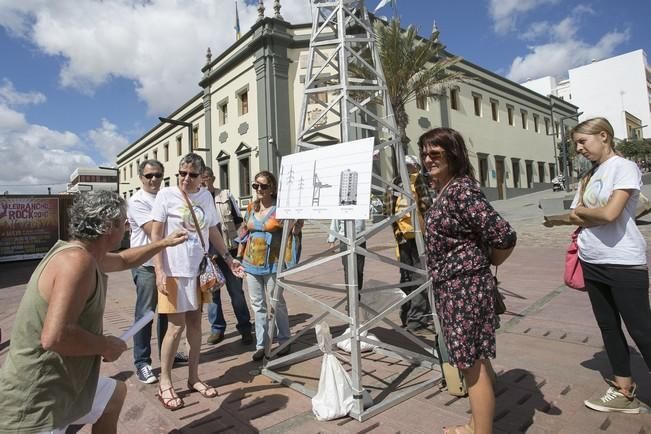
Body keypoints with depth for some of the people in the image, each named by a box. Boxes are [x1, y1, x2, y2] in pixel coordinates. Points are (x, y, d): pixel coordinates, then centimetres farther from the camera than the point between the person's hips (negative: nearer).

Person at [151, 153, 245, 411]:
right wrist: (159, 270, -13)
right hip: (174, 271, -4)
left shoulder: (206, 197, 7)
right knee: (177, 326, -1)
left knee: (195, 323, 12)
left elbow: (213, 232, 14)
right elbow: (156, 235, -6)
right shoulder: (166, 195, -5)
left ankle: (193, 378, 27)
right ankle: (164, 383, 18)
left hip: (200, 270, 4)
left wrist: (228, 257, 9)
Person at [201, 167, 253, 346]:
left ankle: (245, 328, 15)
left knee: (236, 291, 3)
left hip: (228, 250, -1)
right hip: (206, 253, 1)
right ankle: (217, 328, 25)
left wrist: (240, 243, 1)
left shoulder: (226, 195, 5)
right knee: (211, 292, 10)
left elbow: (239, 221, 8)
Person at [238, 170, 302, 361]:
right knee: (257, 304, 11)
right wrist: (239, 256, 15)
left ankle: (284, 342, 23)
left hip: (272, 263, -5)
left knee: (276, 303, 5)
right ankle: (261, 344, 23)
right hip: (251, 261, 5)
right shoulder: (251, 208, 8)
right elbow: (244, 232, 15)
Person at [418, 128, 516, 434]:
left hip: (466, 286, -10)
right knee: (471, 362, 21)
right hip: (451, 286, 10)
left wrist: (489, 263, -7)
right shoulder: (444, 190, 11)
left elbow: (505, 236, -23)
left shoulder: (462, 189, -18)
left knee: (473, 364, 2)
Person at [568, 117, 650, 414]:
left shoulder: (625, 168, -9)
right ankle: (624, 391, 27)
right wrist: (588, 215, -13)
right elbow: (574, 217, 6)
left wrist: (582, 210, -4)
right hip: (592, 263, 8)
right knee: (608, 327, 14)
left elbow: (609, 213, -22)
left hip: (623, 264, -8)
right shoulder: (589, 176, 13)